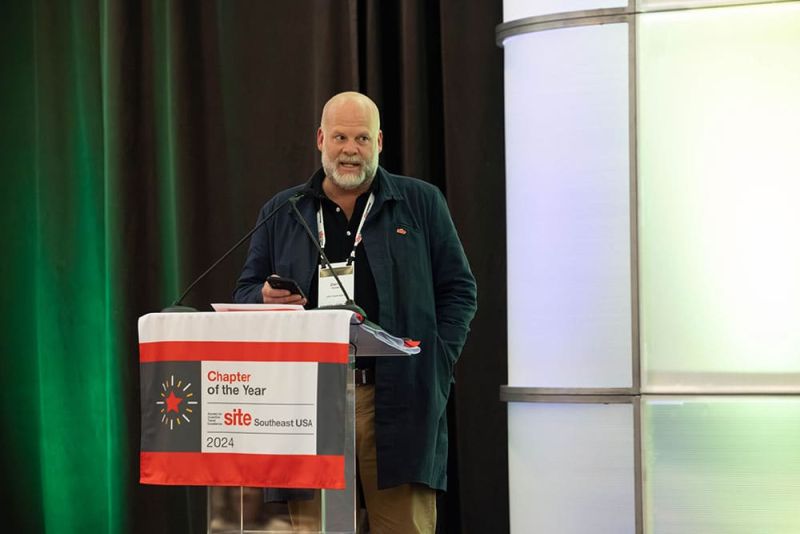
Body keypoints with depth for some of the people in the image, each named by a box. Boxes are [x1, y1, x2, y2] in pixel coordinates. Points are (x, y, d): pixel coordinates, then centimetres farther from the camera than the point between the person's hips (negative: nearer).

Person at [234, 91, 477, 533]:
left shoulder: (422, 203, 10)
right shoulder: (280, 213, 14)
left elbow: (458, 289, 9)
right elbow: (245, 293, 17)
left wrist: (435, 365, -3)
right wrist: (266, 298, -7)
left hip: (399, 401, -1)